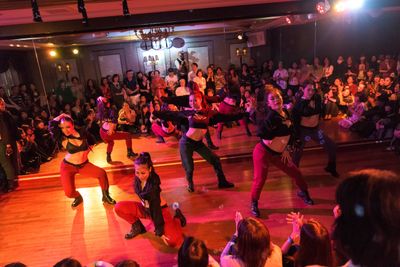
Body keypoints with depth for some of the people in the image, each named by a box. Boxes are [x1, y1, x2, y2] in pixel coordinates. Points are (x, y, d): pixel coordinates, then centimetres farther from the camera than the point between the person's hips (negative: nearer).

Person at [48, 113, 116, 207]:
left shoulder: (82, 132, -9)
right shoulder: (63, 138, -18)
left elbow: (91, 142, 13)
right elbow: (52, 125, -36)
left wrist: (87, 151, 3)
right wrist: (61, 117, -19)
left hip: (84, 165, 2)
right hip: (68, 166, -2)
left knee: (102, 173, -17)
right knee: (69, 193, -15)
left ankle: (105, 196, 6)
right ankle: (78, 197, 24)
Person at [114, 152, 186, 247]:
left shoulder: (153, 183, -31)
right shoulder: (137, 178, -14)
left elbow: (156, 207, -28)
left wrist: (159, 231, -23)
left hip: (160, 209, -6)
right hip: (146, 208, 6)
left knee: (173, 242, -22)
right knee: (119, 207, -14)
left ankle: (177, 217, 9)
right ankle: (137, 227, 10)